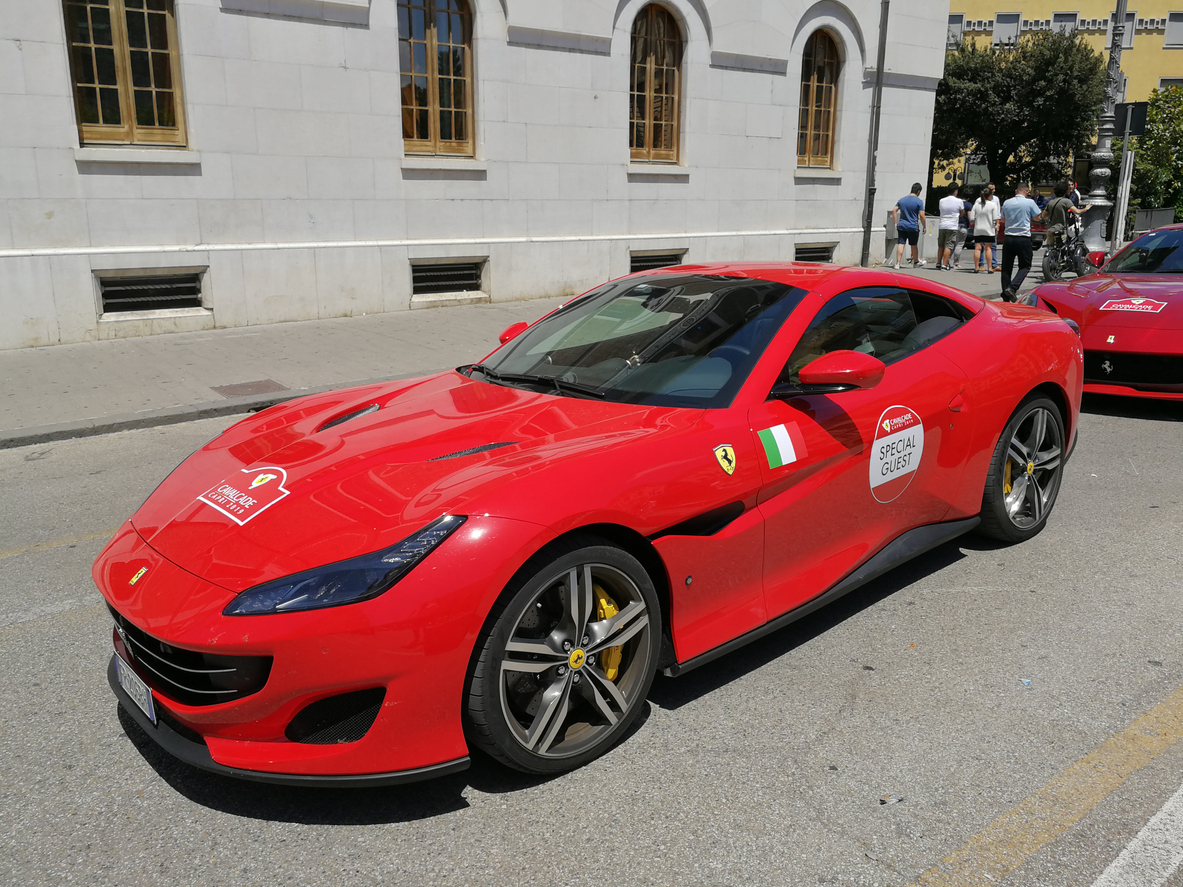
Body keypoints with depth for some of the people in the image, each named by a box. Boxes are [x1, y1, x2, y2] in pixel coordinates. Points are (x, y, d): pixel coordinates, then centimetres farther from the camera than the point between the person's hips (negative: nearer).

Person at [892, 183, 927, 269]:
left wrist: (895, 223, 7)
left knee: (900, 244, -1)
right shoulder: (919, 201, -7)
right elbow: (921, 215, -11)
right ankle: (916, 262, 30)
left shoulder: (902, 200, 8)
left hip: (901, 226, 3)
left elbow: (894, 210, 5)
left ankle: (897, 264, -9)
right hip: (913, 226, -3)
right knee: (914, 245, 12)